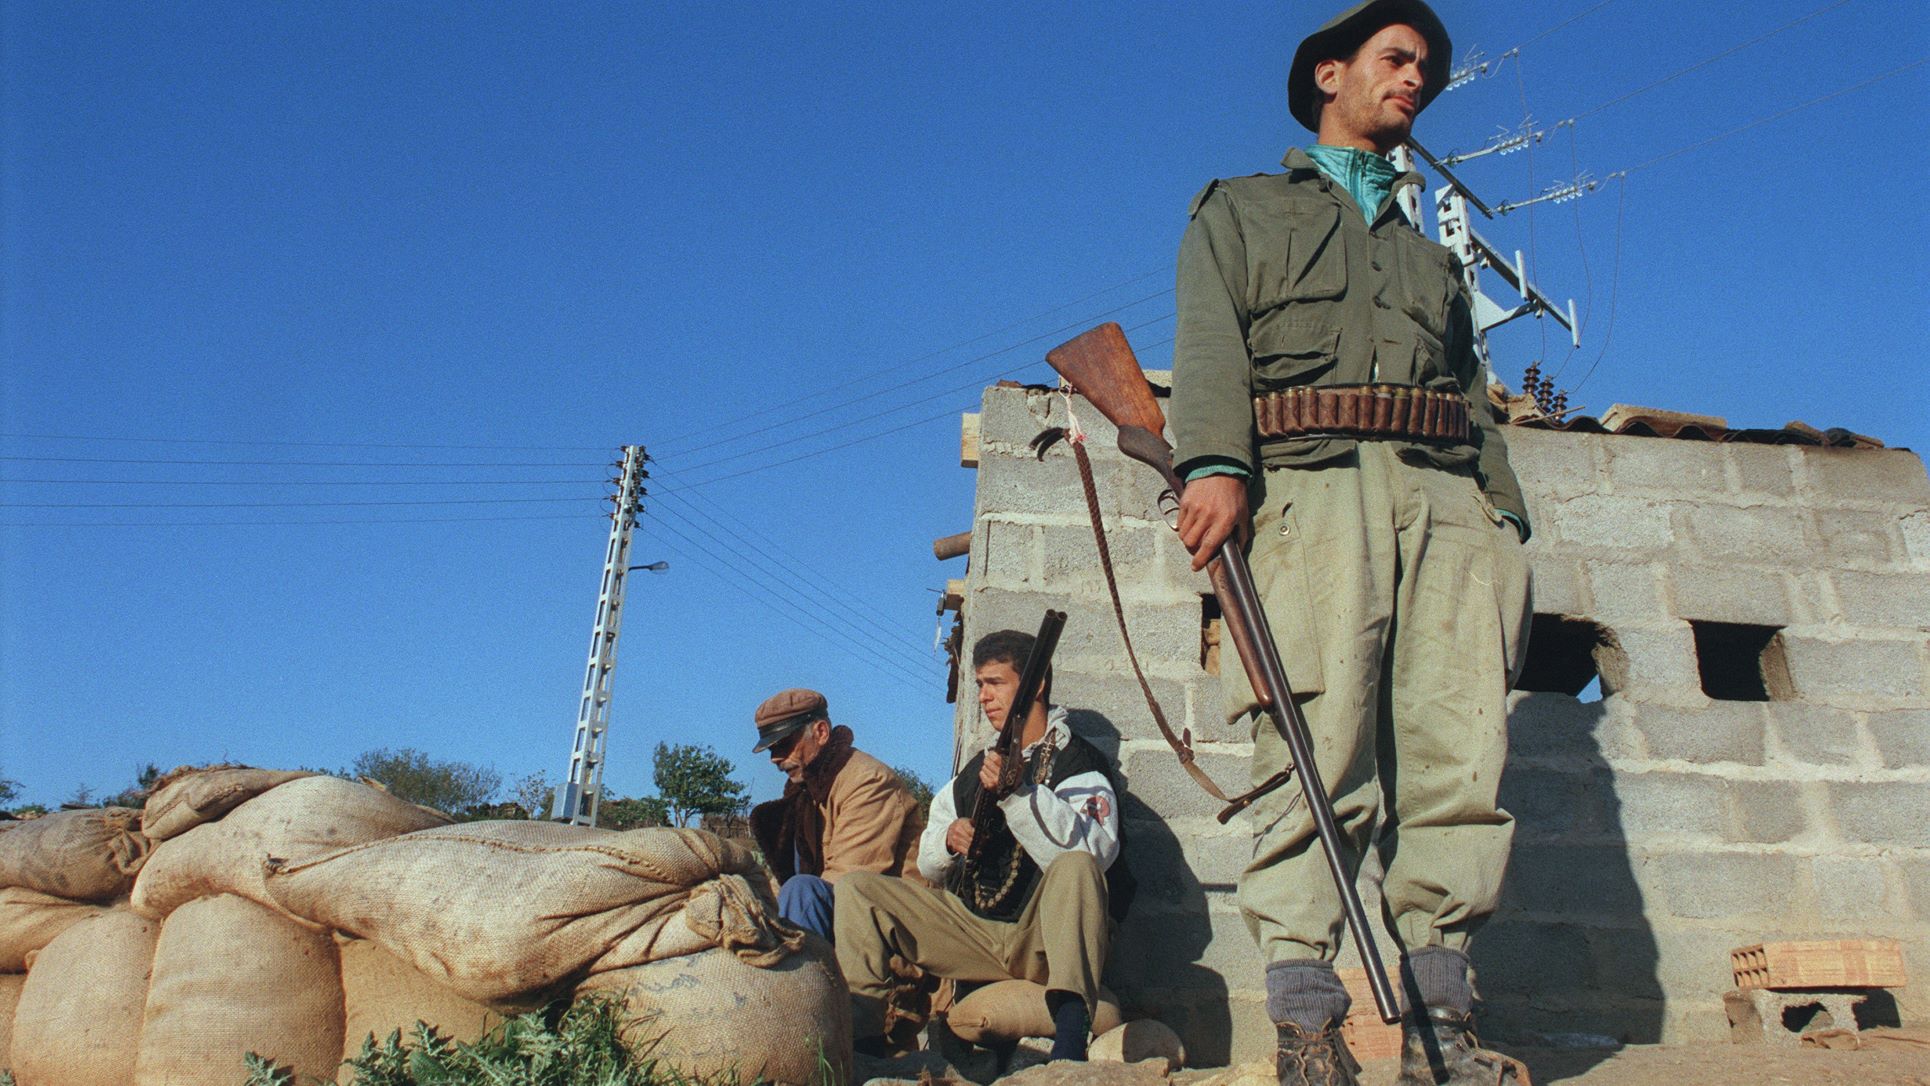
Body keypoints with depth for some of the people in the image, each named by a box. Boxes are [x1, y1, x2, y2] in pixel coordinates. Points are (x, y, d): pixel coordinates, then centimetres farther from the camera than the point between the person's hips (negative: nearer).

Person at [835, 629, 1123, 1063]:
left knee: (1074, 865, -37)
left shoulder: (1079, 764, -5)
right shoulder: (976, 770, 15)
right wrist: (949, 841, -5)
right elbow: (928, 865, 18)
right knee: (857, 890, -2)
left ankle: (1069, 1041, -45)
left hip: (1046, 940, -6)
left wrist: (1018, 792, -35)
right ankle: (863, 1036, -8)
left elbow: (1090, 853, -25)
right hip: (974, 932, 6)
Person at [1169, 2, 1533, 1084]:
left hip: (1445, 496, 5)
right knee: (1320, 756, -15)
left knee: (1459, 759, -8)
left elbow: (1475, 400, 26)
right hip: (1308, 482, -4)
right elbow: (1210, 344, 3)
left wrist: (1506, 525, 11)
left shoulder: (1431, 254, 36)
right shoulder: (1244, 211, 22)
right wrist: (1213, 464, -16)